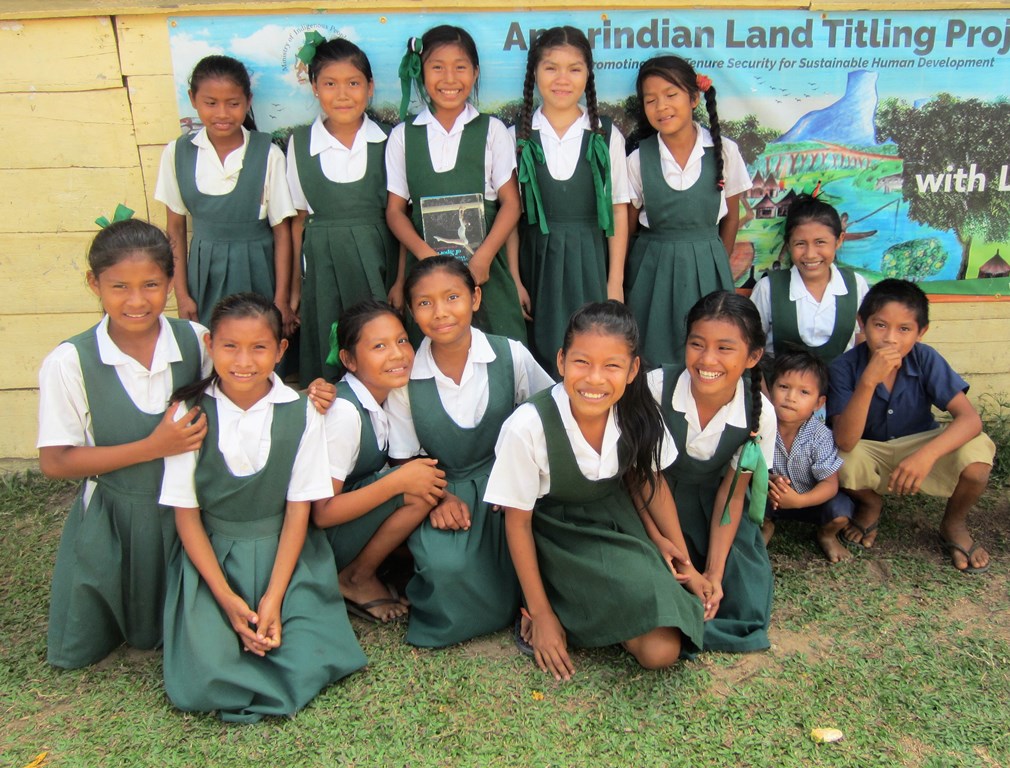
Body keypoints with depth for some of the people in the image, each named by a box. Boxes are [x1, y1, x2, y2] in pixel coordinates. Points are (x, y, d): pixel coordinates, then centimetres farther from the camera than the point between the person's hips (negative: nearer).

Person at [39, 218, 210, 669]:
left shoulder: (198, 341, -12)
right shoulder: (69, 363, -17)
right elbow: (55, 462, -14)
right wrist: (153, 447, -23)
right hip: (110, 522, -1)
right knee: (76, 652, 13)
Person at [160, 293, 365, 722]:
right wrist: (227, 597, -12)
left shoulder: (301, 414, -7)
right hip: (210, 557, 0)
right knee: (204, 681, -16)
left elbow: (298, 510, -4)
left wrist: (274, 598, -13)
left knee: (307, 668, -17)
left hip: (285, 556, 0)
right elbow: (186, 513, -4)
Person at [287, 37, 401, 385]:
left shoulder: (387, 141, 0)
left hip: (377, 260, 0)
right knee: (328, 374, 6)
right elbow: (299, 219, 7)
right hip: (323, 267, 1)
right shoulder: (300, 144, 3)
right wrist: (295, 287, 7)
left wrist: (401, 281, -2)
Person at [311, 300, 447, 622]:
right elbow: (322, 513, -25)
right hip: (318, 537, -8)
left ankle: (360, 573, 3)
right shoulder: (345, 412, -26)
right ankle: (357, 580, -4)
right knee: (419, 491, -24)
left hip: (350, 511, 8)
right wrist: (400, 480, -28)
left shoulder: (388, 392, -3)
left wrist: (442, 495, -11)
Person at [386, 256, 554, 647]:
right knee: (447, 567, -30)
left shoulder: (511, 356, -9)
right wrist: (438, 499, -17)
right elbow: (405, 459, 2)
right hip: (443, 491, 0)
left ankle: (527, 601, 3)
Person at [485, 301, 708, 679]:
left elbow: (648, 480, 4)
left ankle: (585, 610, 8)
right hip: (556, 538, -4)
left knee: (663, 650, -13)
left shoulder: (639, 414, -18)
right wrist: (540, 613, -10)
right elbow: (518, 522, -15)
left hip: (616, 522, 4)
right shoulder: (528, 427, -28)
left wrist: (685, 562, 5)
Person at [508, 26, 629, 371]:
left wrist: (615, 282, -3)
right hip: (537, 263, 0)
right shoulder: (517, 137, 3)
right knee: (543, 356, 4)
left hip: (591, 263, 0)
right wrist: (514, 281, -4)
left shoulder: (607, 135, 2)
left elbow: (619, 211, 1)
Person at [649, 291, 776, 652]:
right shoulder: (657, 386, -27)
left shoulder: (760, 415, -19)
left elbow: (731, 494, -8)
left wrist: (714, 573, -12)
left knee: (742, 607, -10)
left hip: (712, 512, 2)